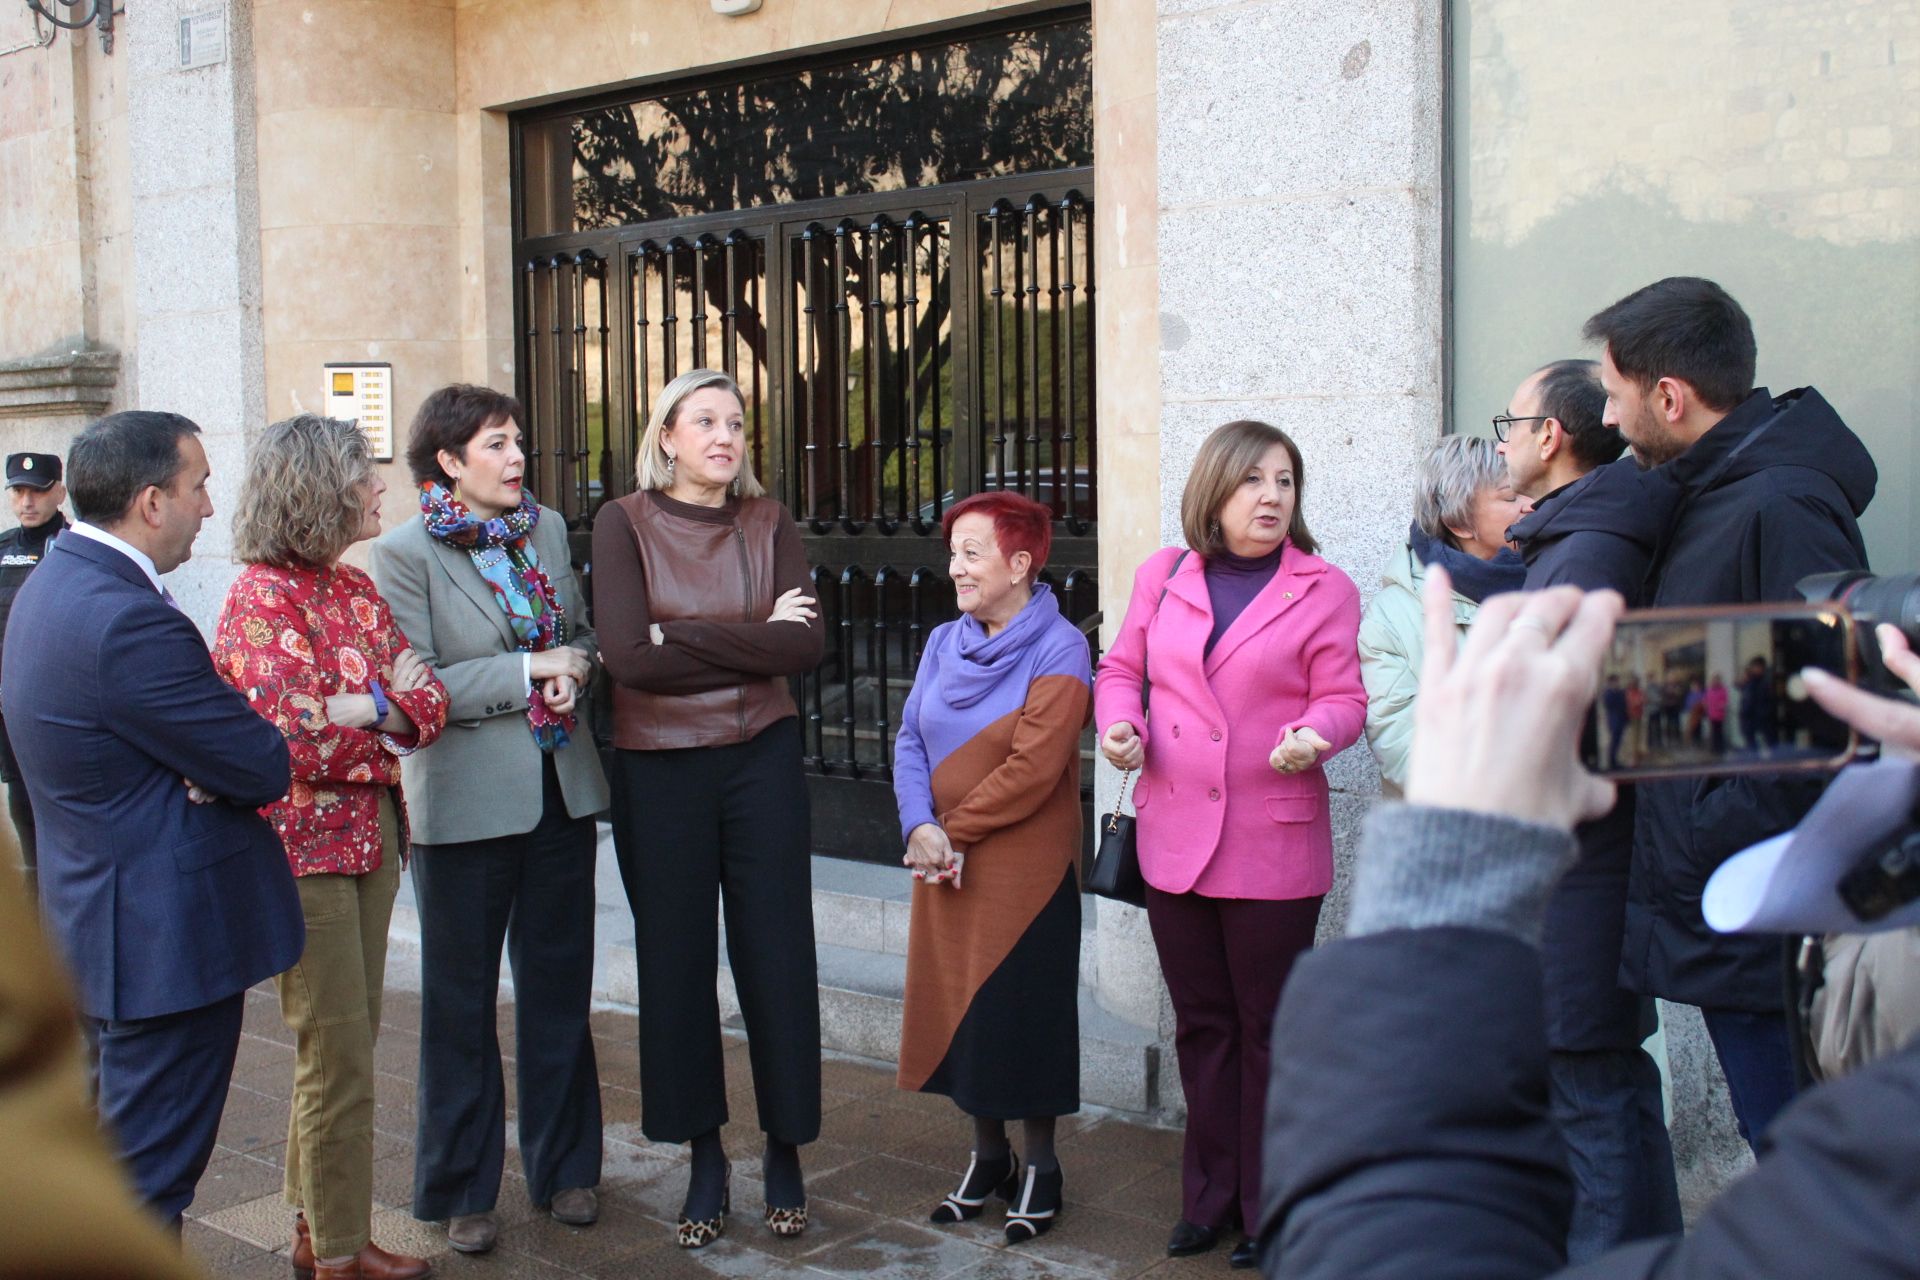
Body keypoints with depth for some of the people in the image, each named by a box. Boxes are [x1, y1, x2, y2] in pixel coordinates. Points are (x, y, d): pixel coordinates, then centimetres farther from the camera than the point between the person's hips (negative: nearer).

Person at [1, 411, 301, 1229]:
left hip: (108, 910, 10)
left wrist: (214, 766, -10)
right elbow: (265, 768, -22)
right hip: (171, 935, -10)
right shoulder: (126, 621, -26)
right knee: (147, 1180, 1)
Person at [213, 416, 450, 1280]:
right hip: (306, 843, -8)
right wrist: (384, 707, -7)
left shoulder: (356, 589, 10)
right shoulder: (262, 595, -13)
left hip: (370, 833, 8)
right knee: (339, 1055, 0)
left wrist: (353, 709, -18)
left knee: (346, 1042, 15)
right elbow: (292, 738, -22)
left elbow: (426, 704, 1)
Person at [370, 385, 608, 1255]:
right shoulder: (405, 553, -8)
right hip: (466, 800, -5)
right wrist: (531, 672, -17)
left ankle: (564, 1166, 28)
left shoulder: (548, 530, 8)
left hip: (559, 789, 5)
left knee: (560, 985, 13)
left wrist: (573, 666, -6)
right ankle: (461, 1189, 22)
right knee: (461, 1001, 8)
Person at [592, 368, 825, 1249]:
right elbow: (629, 657, -15)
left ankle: (785, 1151, 21)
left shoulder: (768, 524, 4)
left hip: (762, 762, 1)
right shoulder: (625, 524, -3)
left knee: (777, 956, 4)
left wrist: (684, 634, -15)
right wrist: (753, 643, -13)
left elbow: (807, 646, -9)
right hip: (658, 771, -1)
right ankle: (704, 1159, 22)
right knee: (675, 962, 7)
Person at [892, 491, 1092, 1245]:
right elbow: (911, 740, 3)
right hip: (946, 868, 6)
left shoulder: (1058, 650, -12)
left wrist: (957, 829, -13)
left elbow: (1033, 767, -19)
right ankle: (987, 1155, 29)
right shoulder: (944, 644, 8)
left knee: (1020, 1014, 3)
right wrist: (921, 827, -13)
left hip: (1025, 870, -6)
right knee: (955, 1010, 13)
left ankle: (1040, 1168, 20)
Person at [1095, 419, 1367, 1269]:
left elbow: (1342, 698, -4)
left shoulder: (1324, 590, -2)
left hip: (1275, 847, -3)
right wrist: (1119, 723, -7)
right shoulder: (1163, 577, 7)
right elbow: (1121, 671, 13)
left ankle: (1269, 1211, 20)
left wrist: (1314, 736, -25)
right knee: (1201, 1025, 14)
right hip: (1175, 839, 3)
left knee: (1269, 1030, 6)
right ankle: (1209, 1199, 27)